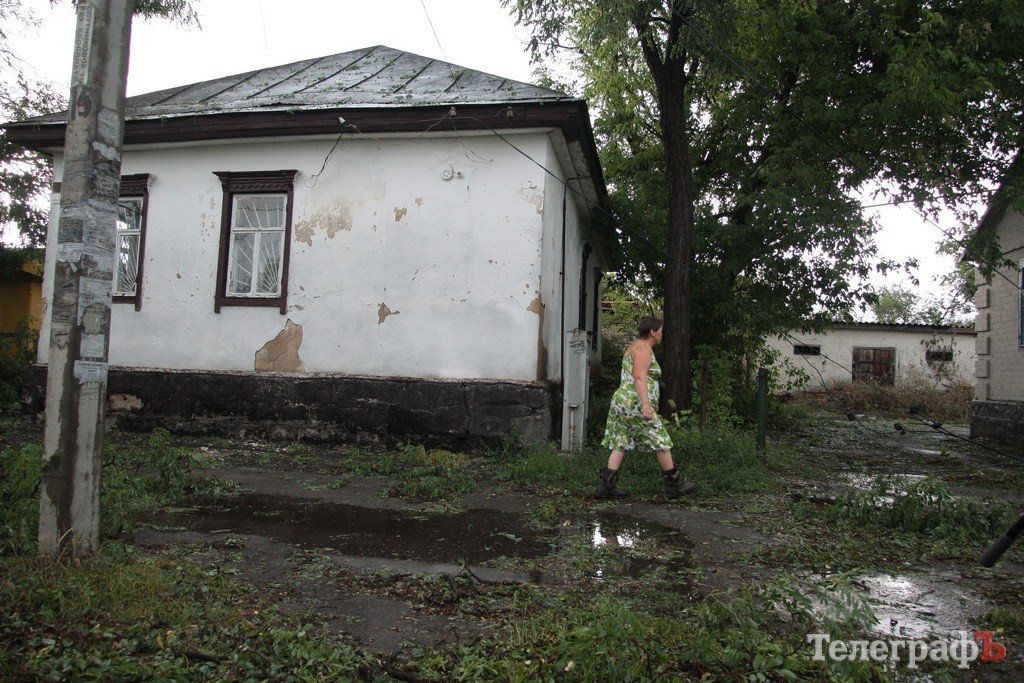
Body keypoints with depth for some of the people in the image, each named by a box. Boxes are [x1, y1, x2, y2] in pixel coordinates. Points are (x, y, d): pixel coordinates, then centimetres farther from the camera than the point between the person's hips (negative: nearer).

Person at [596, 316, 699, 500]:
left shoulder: (633, 346, 19)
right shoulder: (644, 349, -12)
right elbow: (640, 378, -23)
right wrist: (646, 405, -30)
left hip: (622, 400, 10)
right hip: (636, 403, -10)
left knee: (621, 443, 7)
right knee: (661, 441, 1)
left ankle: (606, 485, 2)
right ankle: (674, 484, 10)